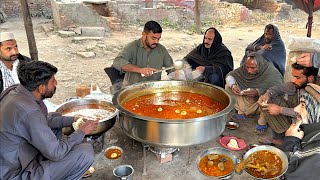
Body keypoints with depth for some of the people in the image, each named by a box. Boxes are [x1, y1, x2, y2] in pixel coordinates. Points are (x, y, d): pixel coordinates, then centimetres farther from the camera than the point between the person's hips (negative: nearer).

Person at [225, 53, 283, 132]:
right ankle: (242, 113, -4)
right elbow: (230, 75, 0)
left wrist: (258, 92, -47)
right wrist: (233, 85, -22)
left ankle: (262, 122, -14)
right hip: (248, 101, 5)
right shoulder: (244, 68, -9)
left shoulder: (272, 72, -24)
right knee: (228, 86, -7)